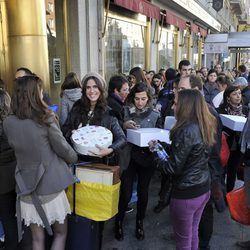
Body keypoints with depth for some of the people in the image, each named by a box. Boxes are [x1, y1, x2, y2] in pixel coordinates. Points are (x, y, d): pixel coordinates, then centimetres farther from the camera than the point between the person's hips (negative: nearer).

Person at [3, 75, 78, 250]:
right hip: (50, 185, -3)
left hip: (26, 188, 4)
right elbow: (62, 148, -7)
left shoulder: (8, 123, -4)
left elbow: (18, 147, 6)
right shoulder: (46, 119, -14)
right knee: (61, 233, 18)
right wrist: (74, 158, 13)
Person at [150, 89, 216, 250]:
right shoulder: (205, 126, 3)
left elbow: (173, 167, -20)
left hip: (186, 193, -8)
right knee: (193, 233, 25)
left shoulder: (186, 131, -24)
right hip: (203, 189, 8)